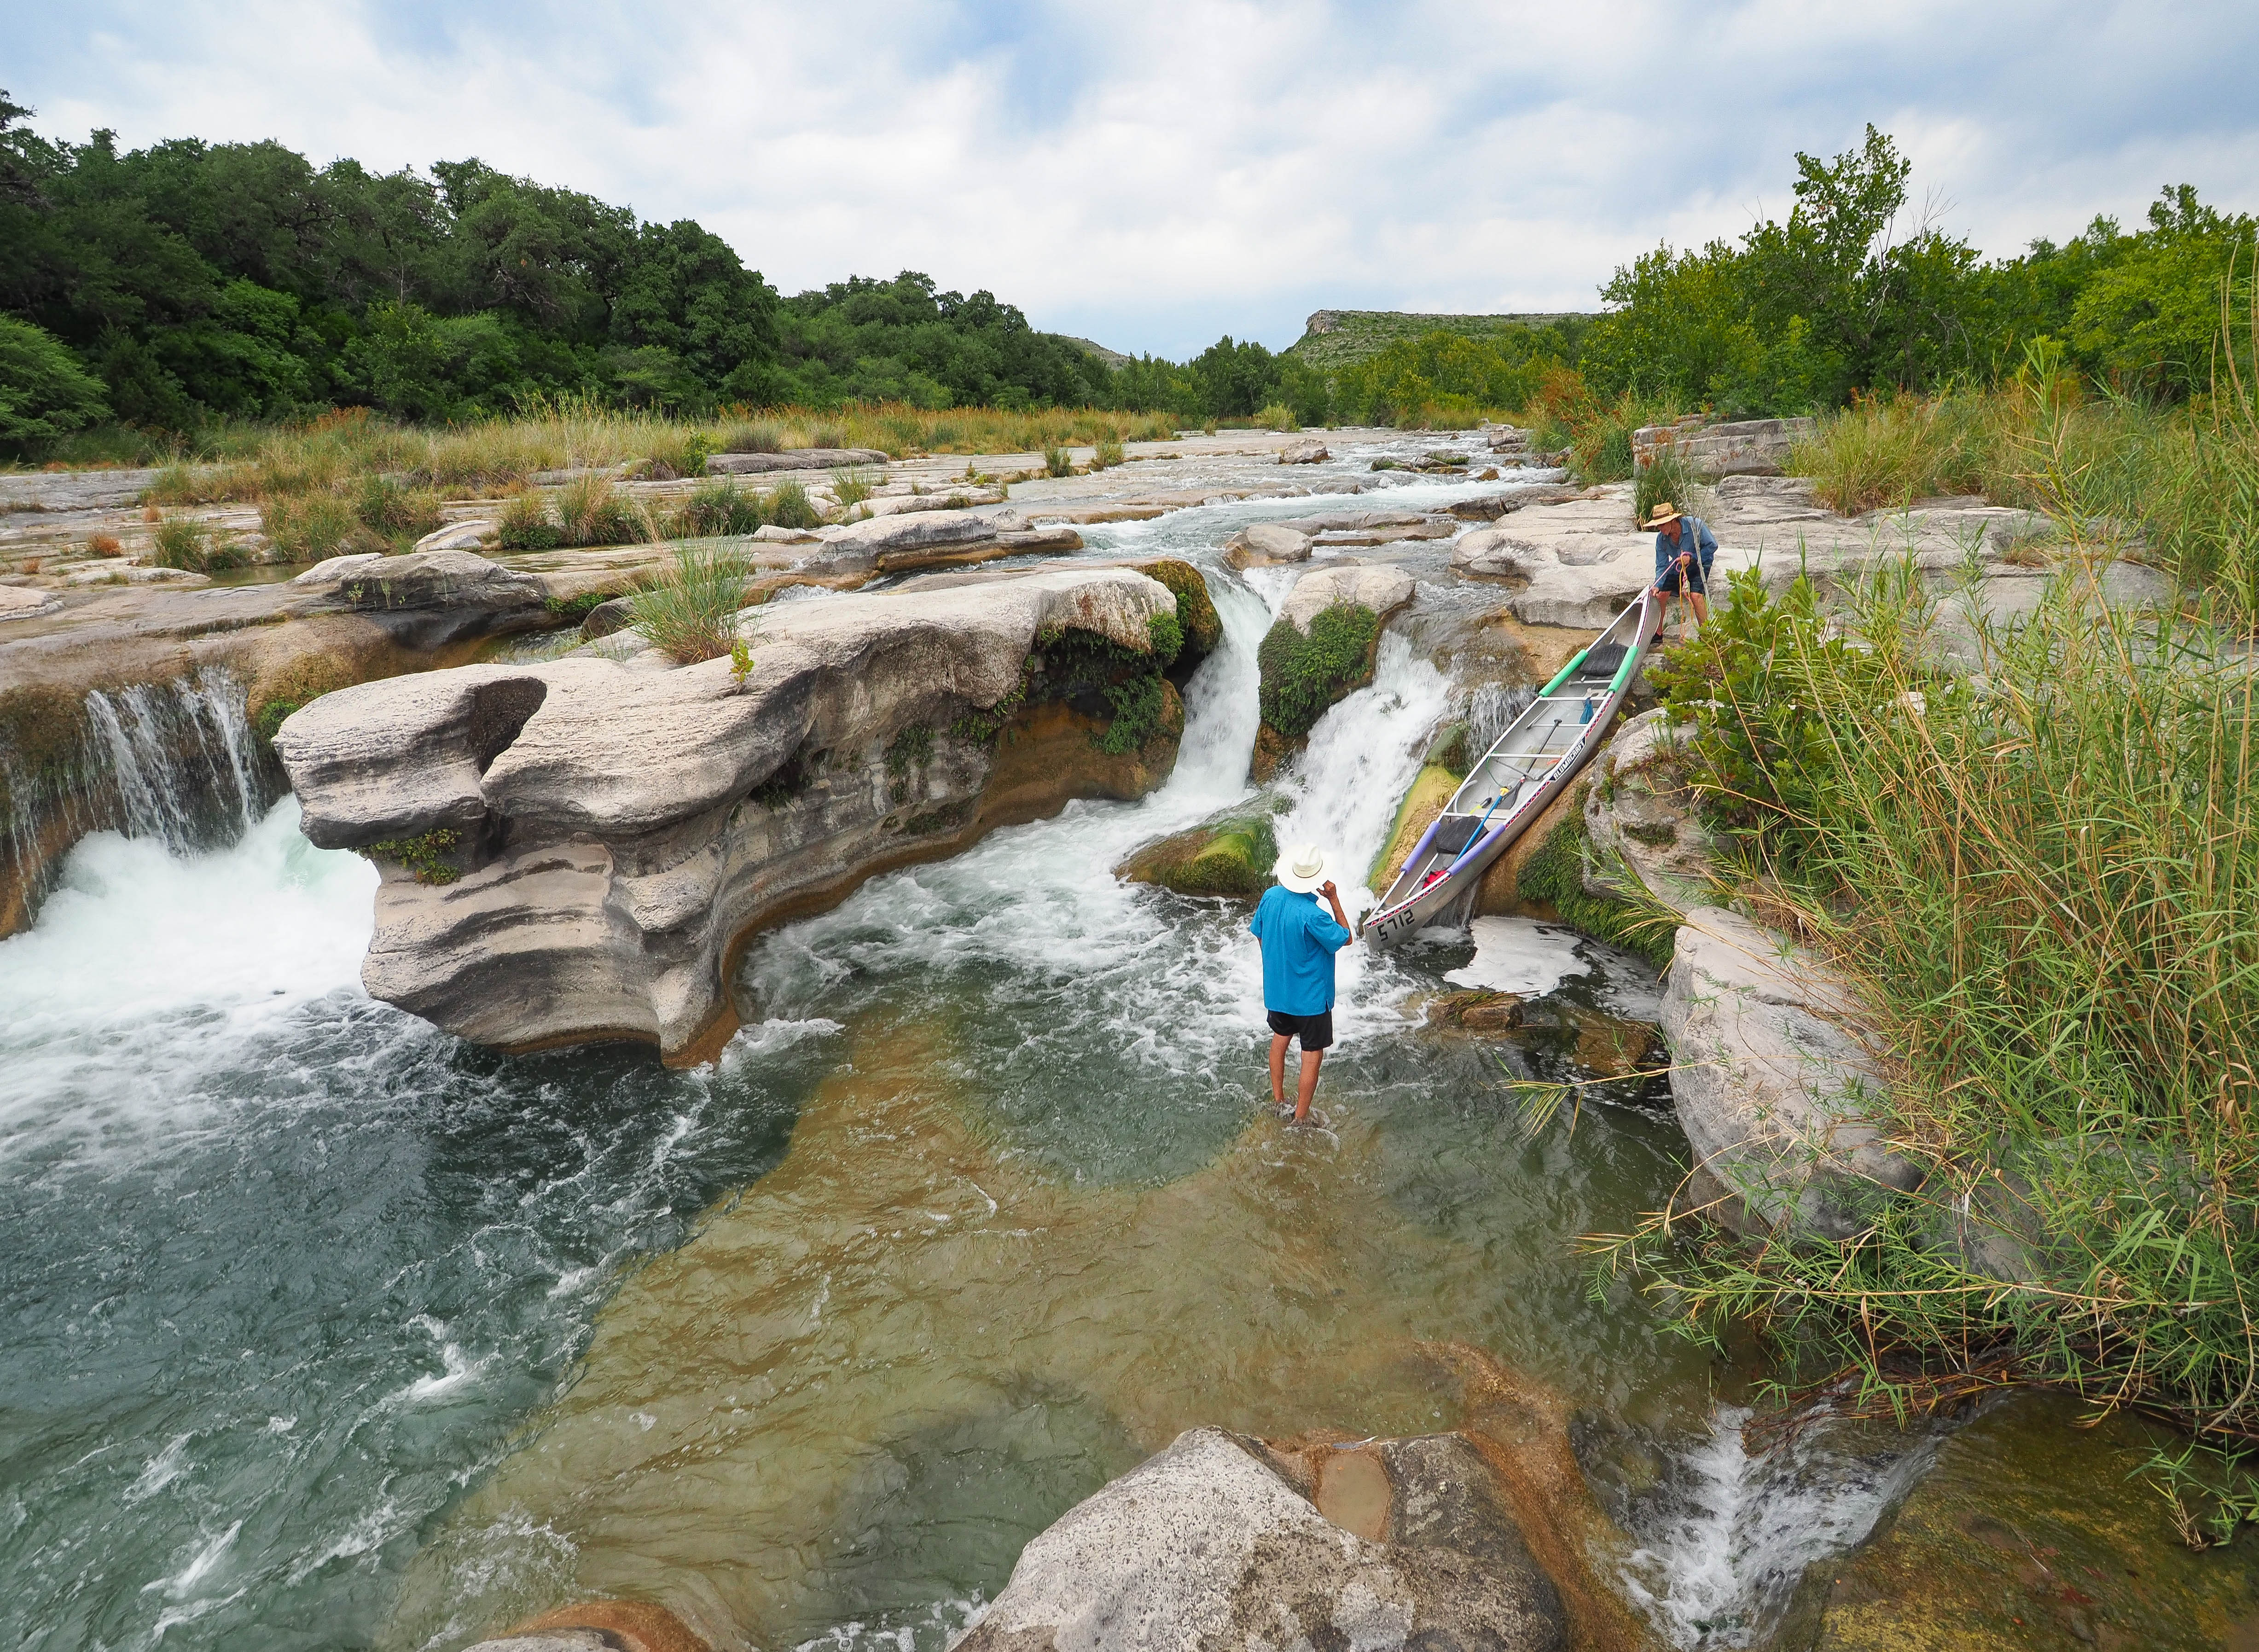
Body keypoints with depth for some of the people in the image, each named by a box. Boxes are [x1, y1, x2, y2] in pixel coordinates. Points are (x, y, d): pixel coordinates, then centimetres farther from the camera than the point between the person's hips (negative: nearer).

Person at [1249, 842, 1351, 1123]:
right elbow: (1346, 939, -14)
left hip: (1276, 988, 7)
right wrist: (1334, 899, -17)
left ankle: (1278, 1099, 39)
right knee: (1312, 1055, 8)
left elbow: (1260, 936, 4)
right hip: (1310, 996, -7)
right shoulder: (1312, 915, -30)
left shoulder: (1271, 896, -10)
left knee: (1281, 1037, 26)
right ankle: (1301, 1119, 16)